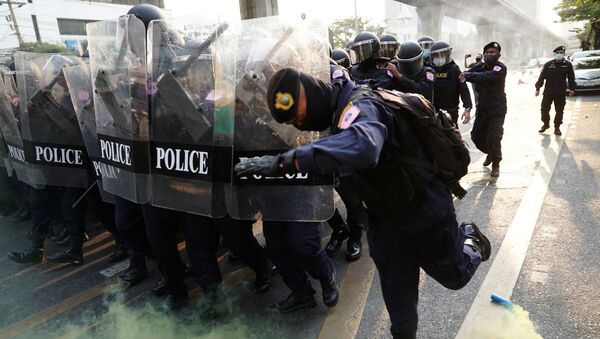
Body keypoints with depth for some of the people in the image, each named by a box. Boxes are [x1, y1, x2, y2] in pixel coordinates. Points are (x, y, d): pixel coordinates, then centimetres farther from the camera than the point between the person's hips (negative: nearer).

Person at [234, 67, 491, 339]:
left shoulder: (361, 107, -33)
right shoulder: (339, 110, -4)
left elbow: (362, 147, -57)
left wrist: (285, 162, -59)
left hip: (425, 212, -7)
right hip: (386, 216, 7)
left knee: (455, 276, 20)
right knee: (396, 294, 16)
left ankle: (468, 238, 48)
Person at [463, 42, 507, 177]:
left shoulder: (500, 68, -17)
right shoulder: (481, 67, 1)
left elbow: (485, 77, -35)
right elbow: (468, 74, -10)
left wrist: (466, 75, -36)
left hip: (497, 109, -6)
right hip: (482, 108, 6)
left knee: (493, 139, -11)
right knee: (476, 136, 10)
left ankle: (496, 164, 12)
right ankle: (490, 153, 40)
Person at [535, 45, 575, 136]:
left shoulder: (568, 65, 2)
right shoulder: (548, 64, -1)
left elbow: (571, 78, 7)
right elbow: (541, 77, 1)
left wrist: (572, 89, 4)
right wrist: (537, 88, -1)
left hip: (561, 93, 0)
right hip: (548, 92, 0)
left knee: (559, 111, 5)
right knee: (544, 109, 4)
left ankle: (557, 127, 17)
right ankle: (546, 124, 26)